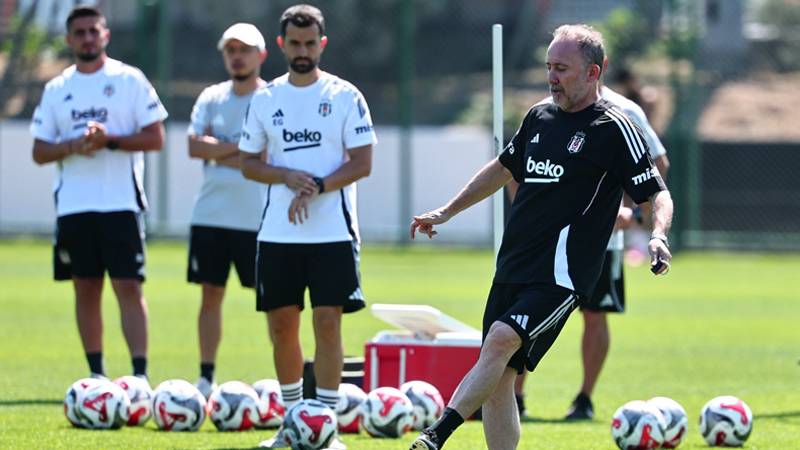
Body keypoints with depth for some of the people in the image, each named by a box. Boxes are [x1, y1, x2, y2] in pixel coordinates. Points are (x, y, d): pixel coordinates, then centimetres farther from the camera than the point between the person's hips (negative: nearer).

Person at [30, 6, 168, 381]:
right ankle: (96, 374, 15)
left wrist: (109, 140, -16)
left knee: (129, 287, -9)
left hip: (121, 202, -4)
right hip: (73, 205, 4)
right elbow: (39, 152, 8)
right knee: (86, 289, 7)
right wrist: (73, 146, -11)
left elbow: (155, 138, -3)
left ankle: (140, 374, -11)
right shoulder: (56, 90, 11)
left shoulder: (129, 80, 2)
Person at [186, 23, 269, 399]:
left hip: (258, 218, -4)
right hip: (211, 213, 4)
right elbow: (194, 146, -3)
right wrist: (241, 147, -10)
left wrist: (218, 153, -9)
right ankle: (206, 378, 12)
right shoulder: (211, 98, 10)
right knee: (210, 294, 7)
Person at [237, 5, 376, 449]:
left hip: (333, 230, -3)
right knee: (281, 323, 6)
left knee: (327, 322, -8)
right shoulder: (265, 99, 8)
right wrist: (286, 176, -10)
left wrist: (317, 187, -17)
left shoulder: (345, 96, 0)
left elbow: (362, 162, -5)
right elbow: (248, 163, 10)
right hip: (278, 232, 3)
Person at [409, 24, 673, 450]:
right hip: (512, 268, 7)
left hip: (559, 276, -7)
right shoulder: (539, 117, 16)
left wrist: (657, 236, -26)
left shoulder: (614, 128, -4)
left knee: (501, 340, -27)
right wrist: (446, 212, 32)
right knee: (497, 379, 2)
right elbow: (503, 168, 32)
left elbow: (658, 194, -5)